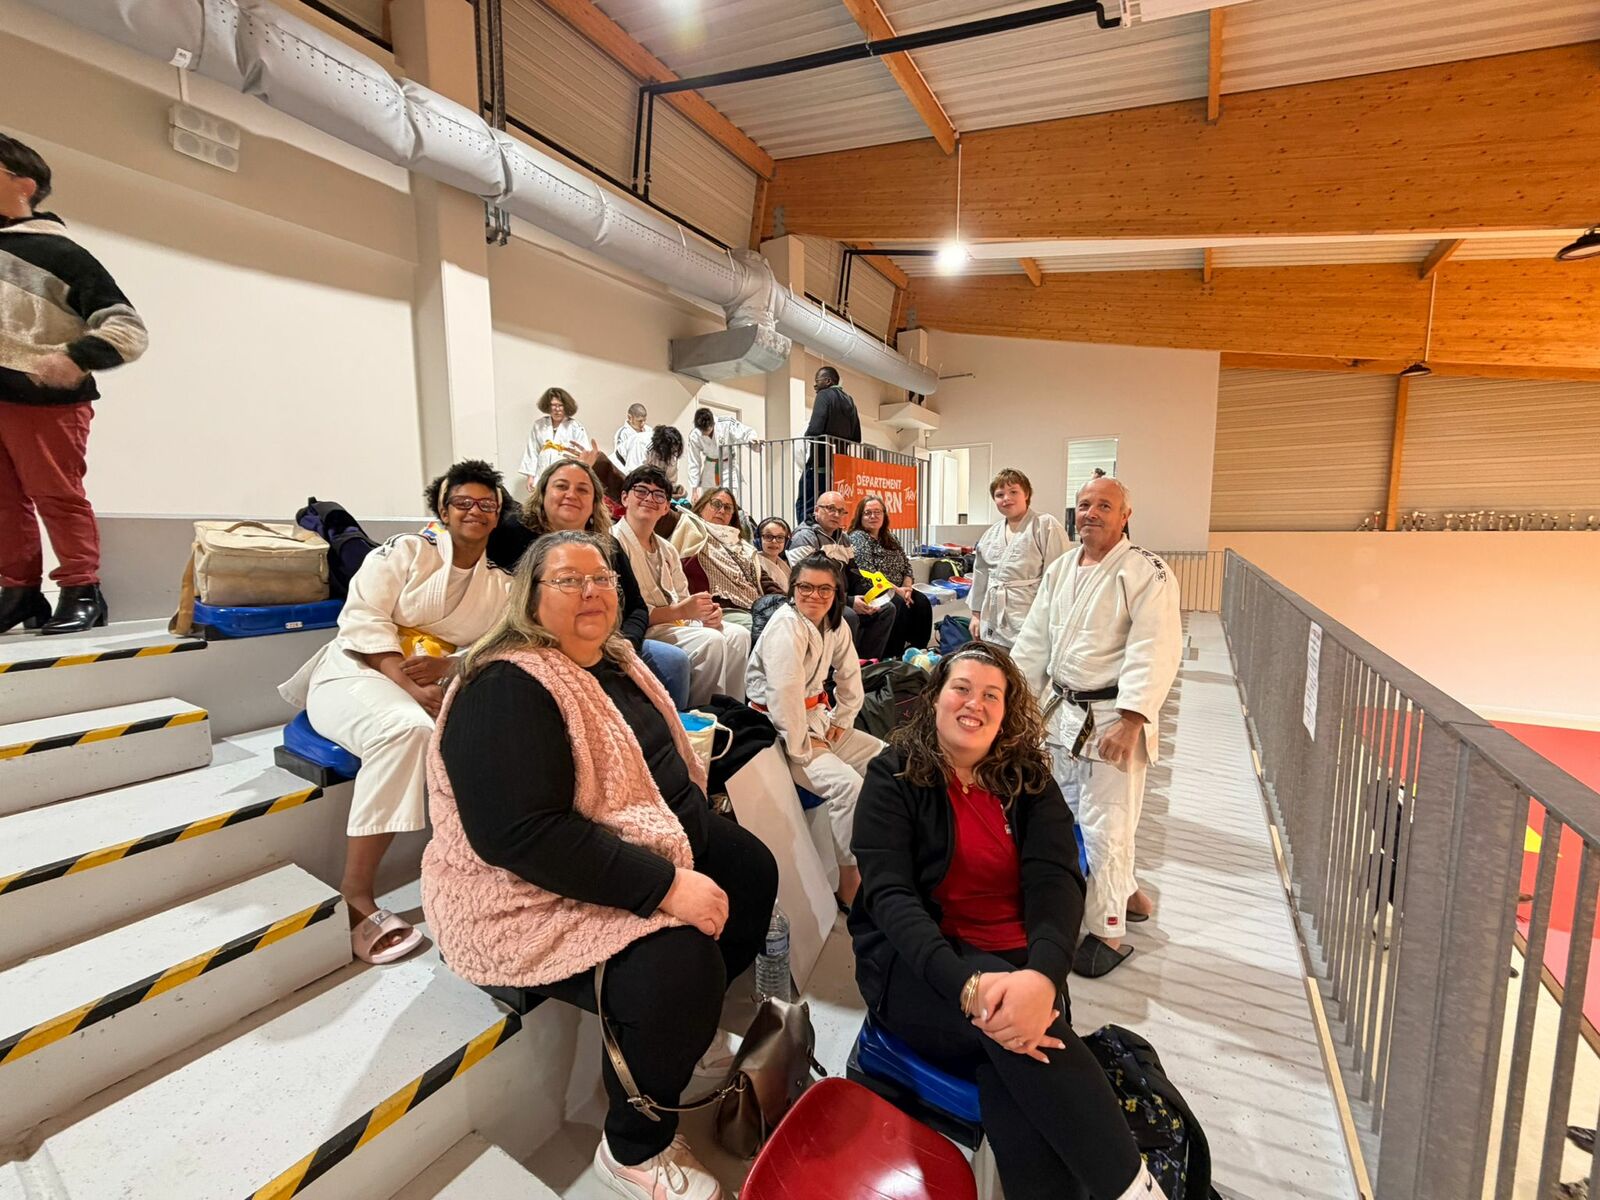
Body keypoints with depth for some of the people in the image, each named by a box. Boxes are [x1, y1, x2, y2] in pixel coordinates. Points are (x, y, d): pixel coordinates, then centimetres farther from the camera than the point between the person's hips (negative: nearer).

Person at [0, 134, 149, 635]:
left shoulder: (60, 253, -4)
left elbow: (128, 328, -9)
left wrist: (73, 359, -21)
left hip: (47, 402, -6)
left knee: (59, 498, -3)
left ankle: (82, 593, 5)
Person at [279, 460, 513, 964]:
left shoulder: (501, 586, 13)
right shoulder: (406, 550, 3)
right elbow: (363, 618, -9)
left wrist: (447, 667, -19)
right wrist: (410, 683, -23)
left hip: (443, 686, 3)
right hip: (359, 672, -3)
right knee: (407, 729, -37)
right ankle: (356, 895, -28)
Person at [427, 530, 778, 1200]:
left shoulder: (613, 660, 6)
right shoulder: (506, 689, -23)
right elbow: (520, 834, -33)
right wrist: (664, 886, -33)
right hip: (538, 892, -10)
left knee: (753, 872, 10)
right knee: (677, 965, -27)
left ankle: (689, 1032, 29)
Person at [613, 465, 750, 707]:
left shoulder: (667, 549, 19)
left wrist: (706, 611, -5)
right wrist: (679, 611, -19)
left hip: (677, 623, 8)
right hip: (642, 631, -8)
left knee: (738, 635, -11)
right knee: (711, 640, -26)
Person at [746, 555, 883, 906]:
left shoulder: (834, 623, 4)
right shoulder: (787, 625, -22)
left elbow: (850, 674, 13)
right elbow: (785, 694, -28)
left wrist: (842, 720, 5)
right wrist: (802, 750, -22)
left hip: (816, 718, 9)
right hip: (780, 729, -9)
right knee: (848, 785, -24)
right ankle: (849, 883, -8)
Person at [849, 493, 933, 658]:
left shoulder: (889, 539, 17)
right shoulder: (857, 538, -7)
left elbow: (907, 566, 12)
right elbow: (869, 575, -17)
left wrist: (907, 588, -8)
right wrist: (897, 590, -21)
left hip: (899, 591, 7)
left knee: (922, 603, -18)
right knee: (900, 606, -31)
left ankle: (919, 650, -11)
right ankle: (892, 657, -23)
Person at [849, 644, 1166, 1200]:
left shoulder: (1029, 781, 5)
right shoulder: (892, 777, -3)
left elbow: (1057, 882, -9)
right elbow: (889, 894, -14)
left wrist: (1042, 977, -32)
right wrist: (967, 985, -31)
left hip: (1017, 963, 2)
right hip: (916, 966, -2)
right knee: (1011, 1031, -32)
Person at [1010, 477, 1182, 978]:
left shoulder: (1147, 574, -13)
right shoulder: (1060, 568, 9)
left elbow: (1152, 654, -19)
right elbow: (1035, 640, 11)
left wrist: (1130, 723, -25)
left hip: (1112, 719, -7)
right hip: (1061, 711, 8)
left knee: (1104, 826, 0)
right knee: (1065, 814, 19)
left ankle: (1108, 932, 21)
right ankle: (1125, 893, 43)